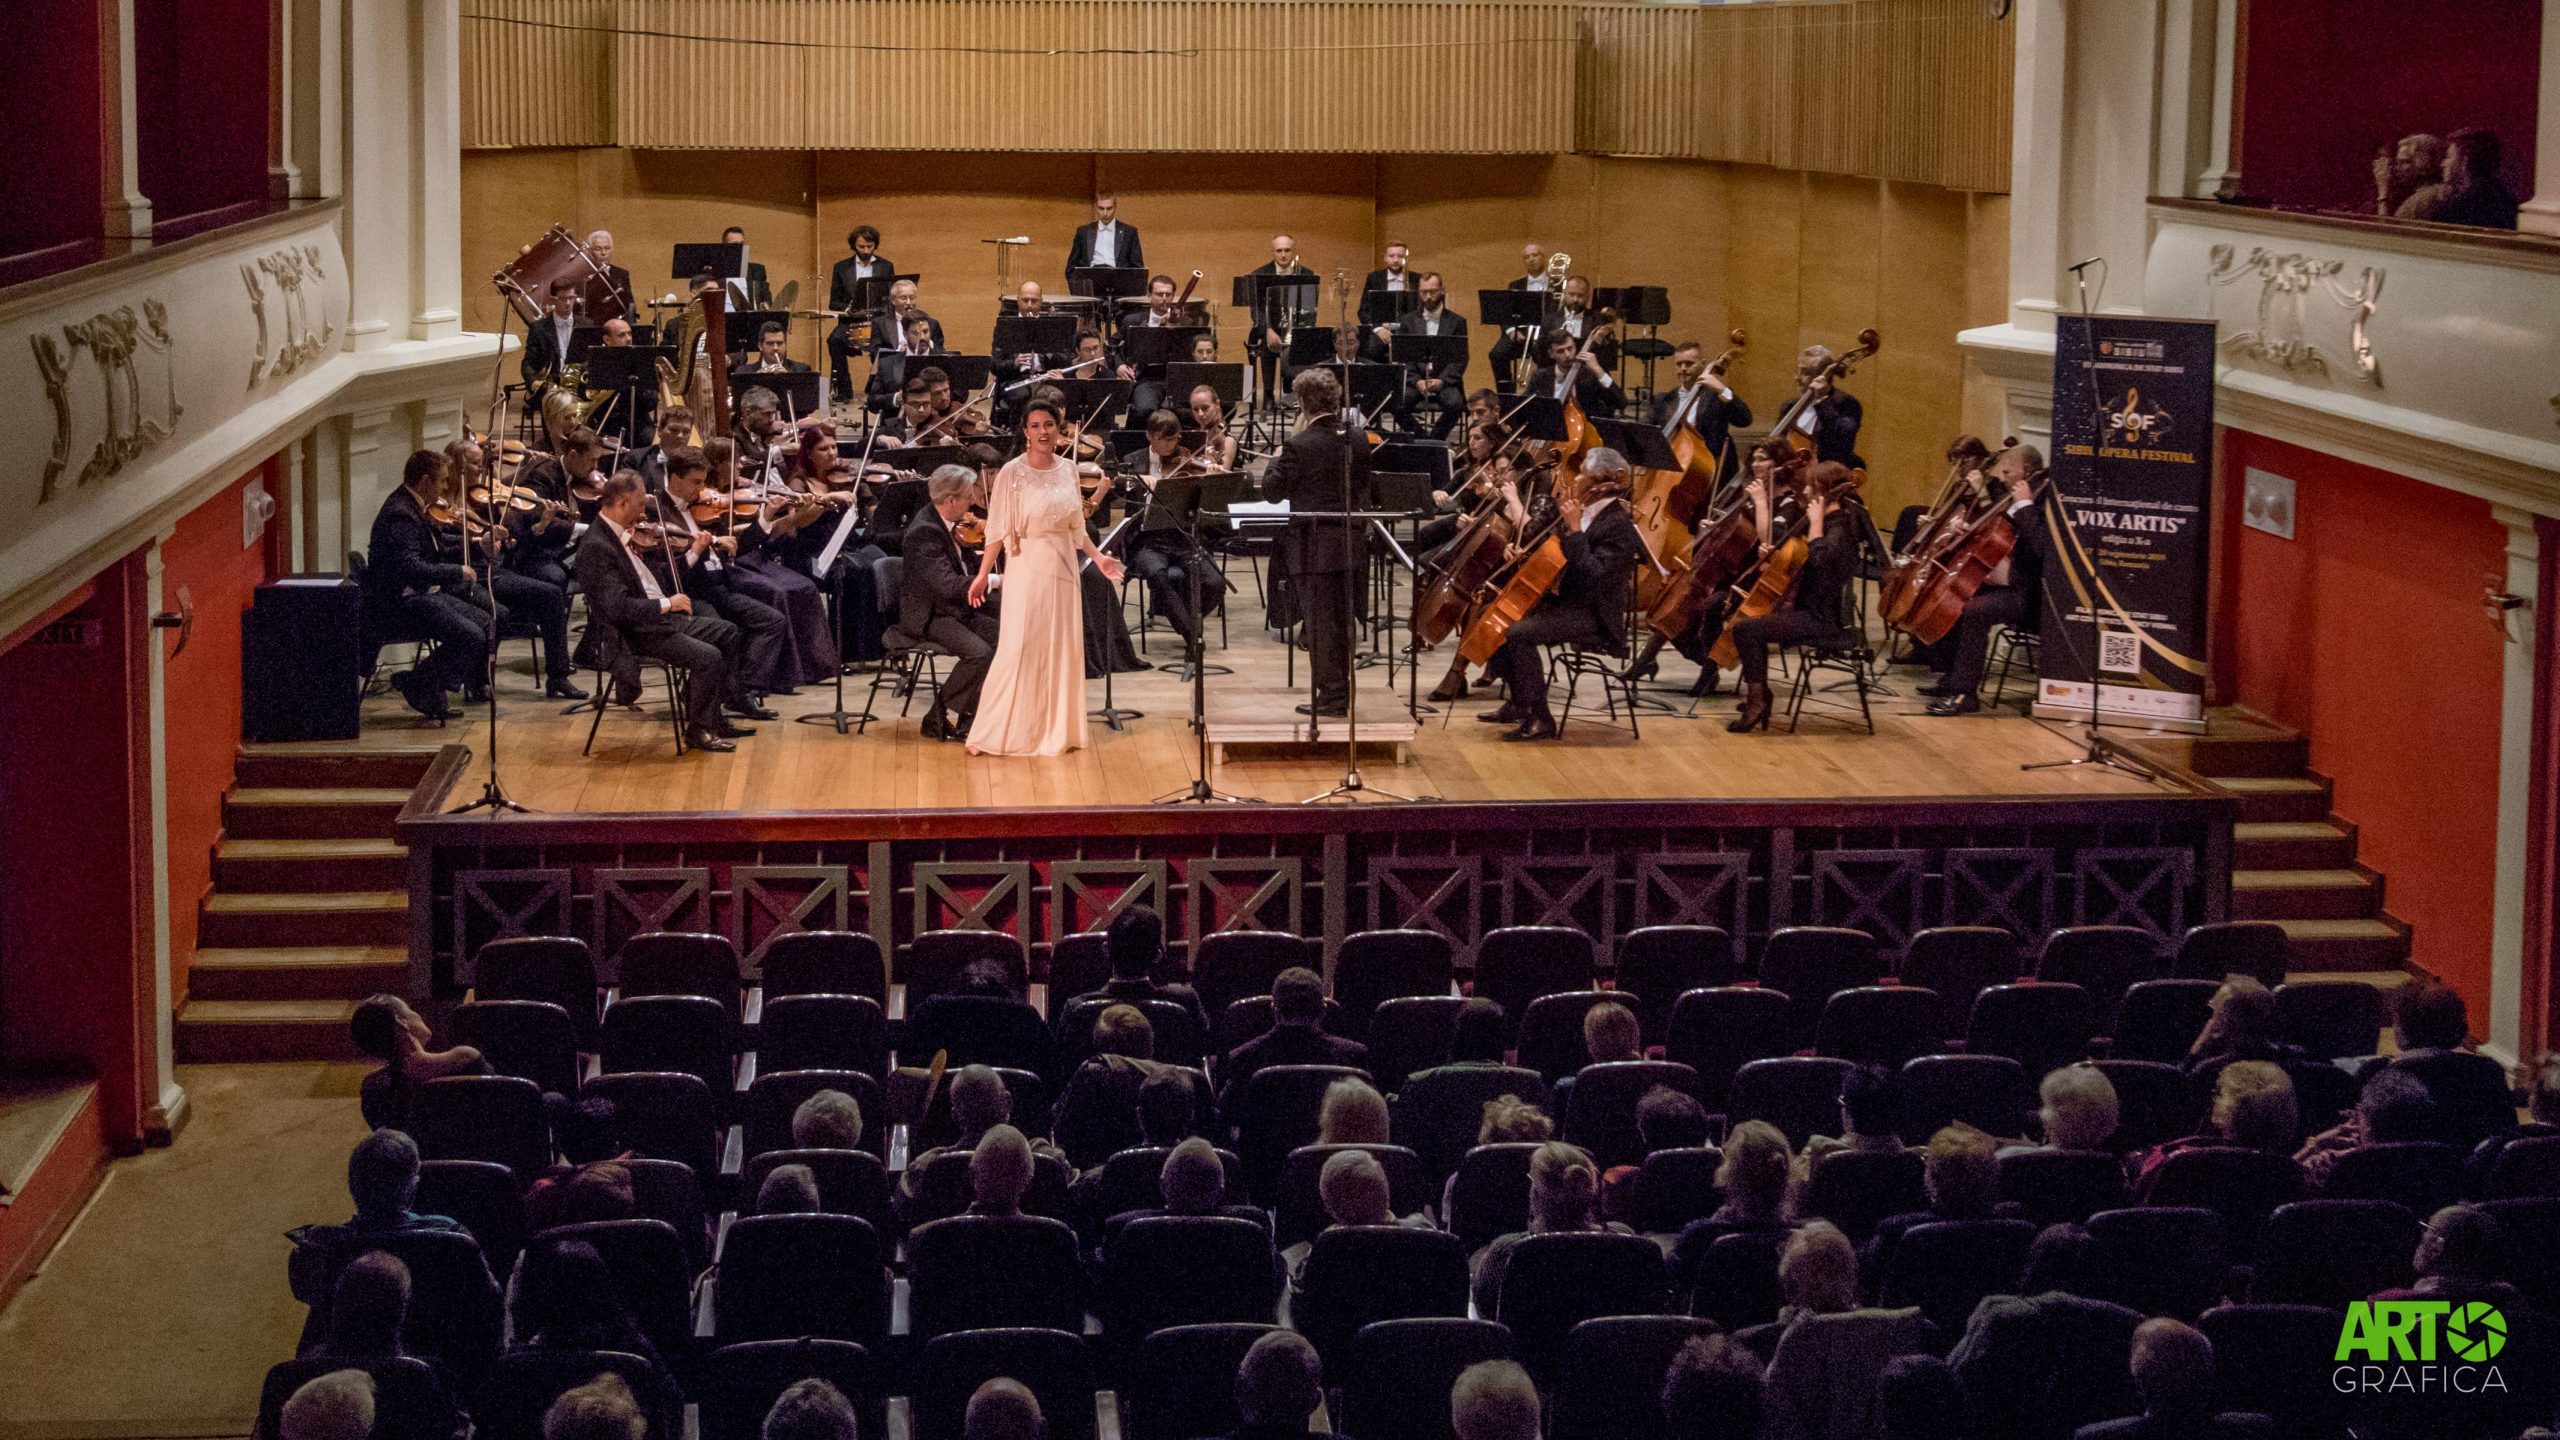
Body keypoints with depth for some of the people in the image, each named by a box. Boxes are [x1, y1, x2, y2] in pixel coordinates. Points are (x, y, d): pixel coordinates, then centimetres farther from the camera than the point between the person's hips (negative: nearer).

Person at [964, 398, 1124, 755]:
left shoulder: (1068, 469, 6)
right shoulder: (1012, 472, -9)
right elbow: (998, 529, -9)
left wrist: (1097, 556, 8)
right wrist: (983, 575, -13)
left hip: (1063, 567, 5)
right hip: (1027, 567, -5)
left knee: (1062, 651, 8)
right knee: (1020, 649, -6)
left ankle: (1056, 731, 18)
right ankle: (994, 734, 2)